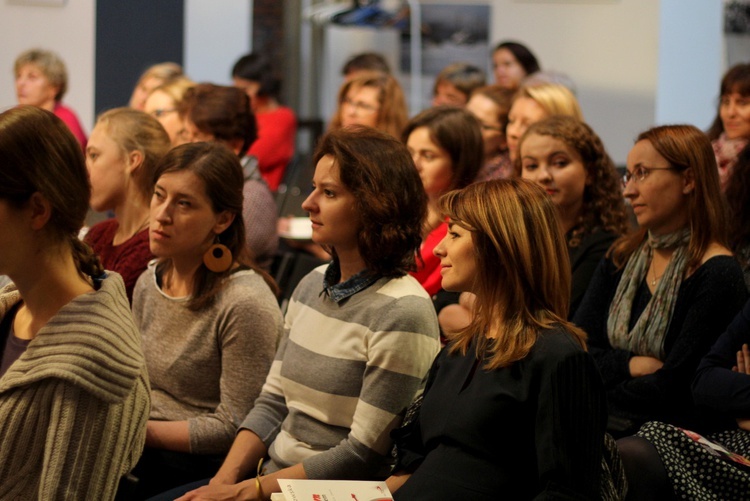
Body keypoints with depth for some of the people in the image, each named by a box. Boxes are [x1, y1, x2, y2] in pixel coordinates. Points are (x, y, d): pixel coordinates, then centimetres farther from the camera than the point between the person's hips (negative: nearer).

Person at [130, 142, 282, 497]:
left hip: (206, 467, -7)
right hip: (147, 453, 7)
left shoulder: (246, 304, -16)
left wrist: (141, 431, -17)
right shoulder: (149, 284, 9)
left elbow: (234, 427, -15)